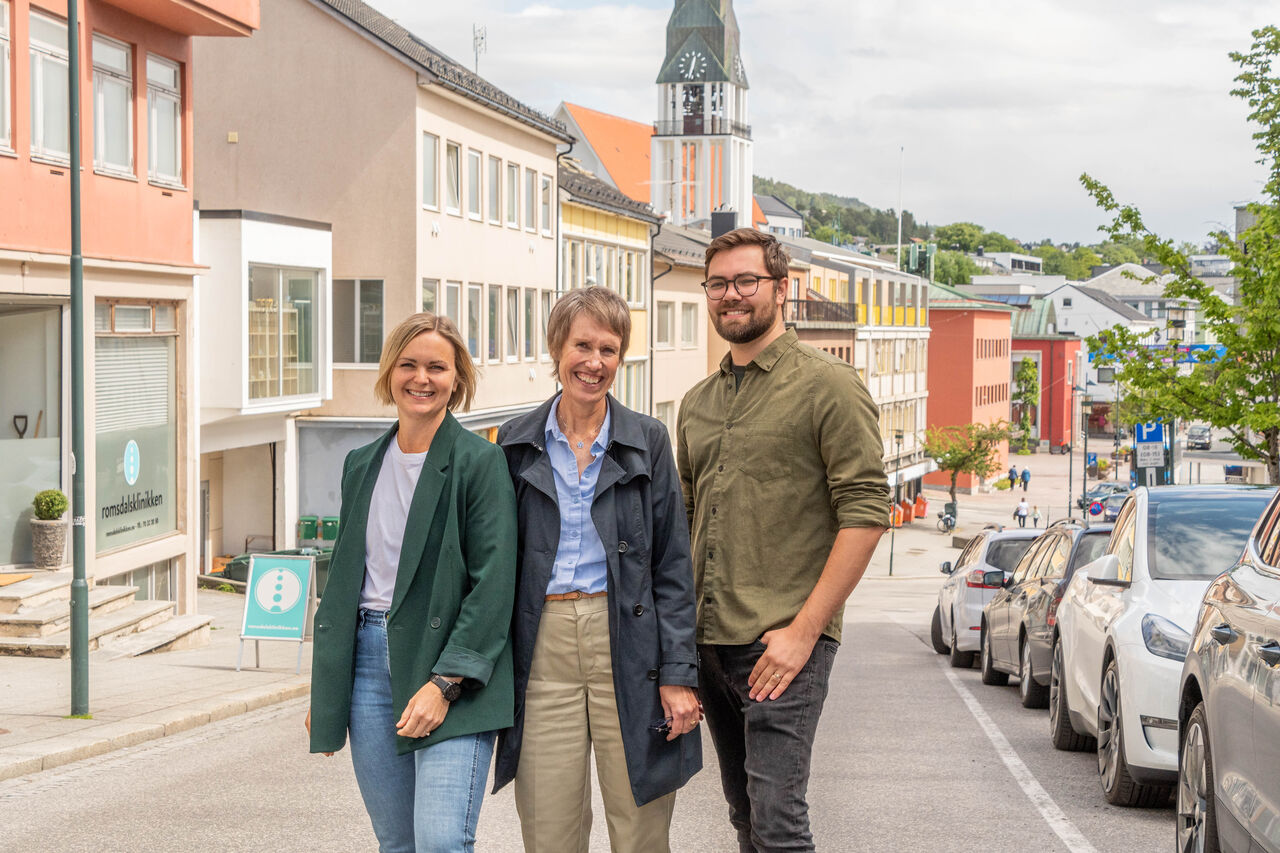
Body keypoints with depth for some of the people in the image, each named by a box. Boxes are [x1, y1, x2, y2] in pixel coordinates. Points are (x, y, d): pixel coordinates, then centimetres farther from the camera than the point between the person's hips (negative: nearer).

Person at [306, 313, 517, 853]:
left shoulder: (479, 462, -5)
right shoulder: (361, 465, 14)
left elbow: (493, 585, -10)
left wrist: (445, 683, -17)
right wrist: (324, 690, 17)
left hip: (451, 663, -5)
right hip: (369, 661, 6)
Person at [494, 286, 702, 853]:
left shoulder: (648, 441, 5)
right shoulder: (516, 444, 8)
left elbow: (673, 567, 2)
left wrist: (678, 674, -5)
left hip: (628, 646, -1)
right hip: (544, 649, 1)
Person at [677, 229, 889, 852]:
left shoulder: (827, 385, -4)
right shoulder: (698, 403, 17)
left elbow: (865, 513, -11)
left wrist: (804, 629, -16)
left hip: (783, 641, -7)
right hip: (707, 639, 7)